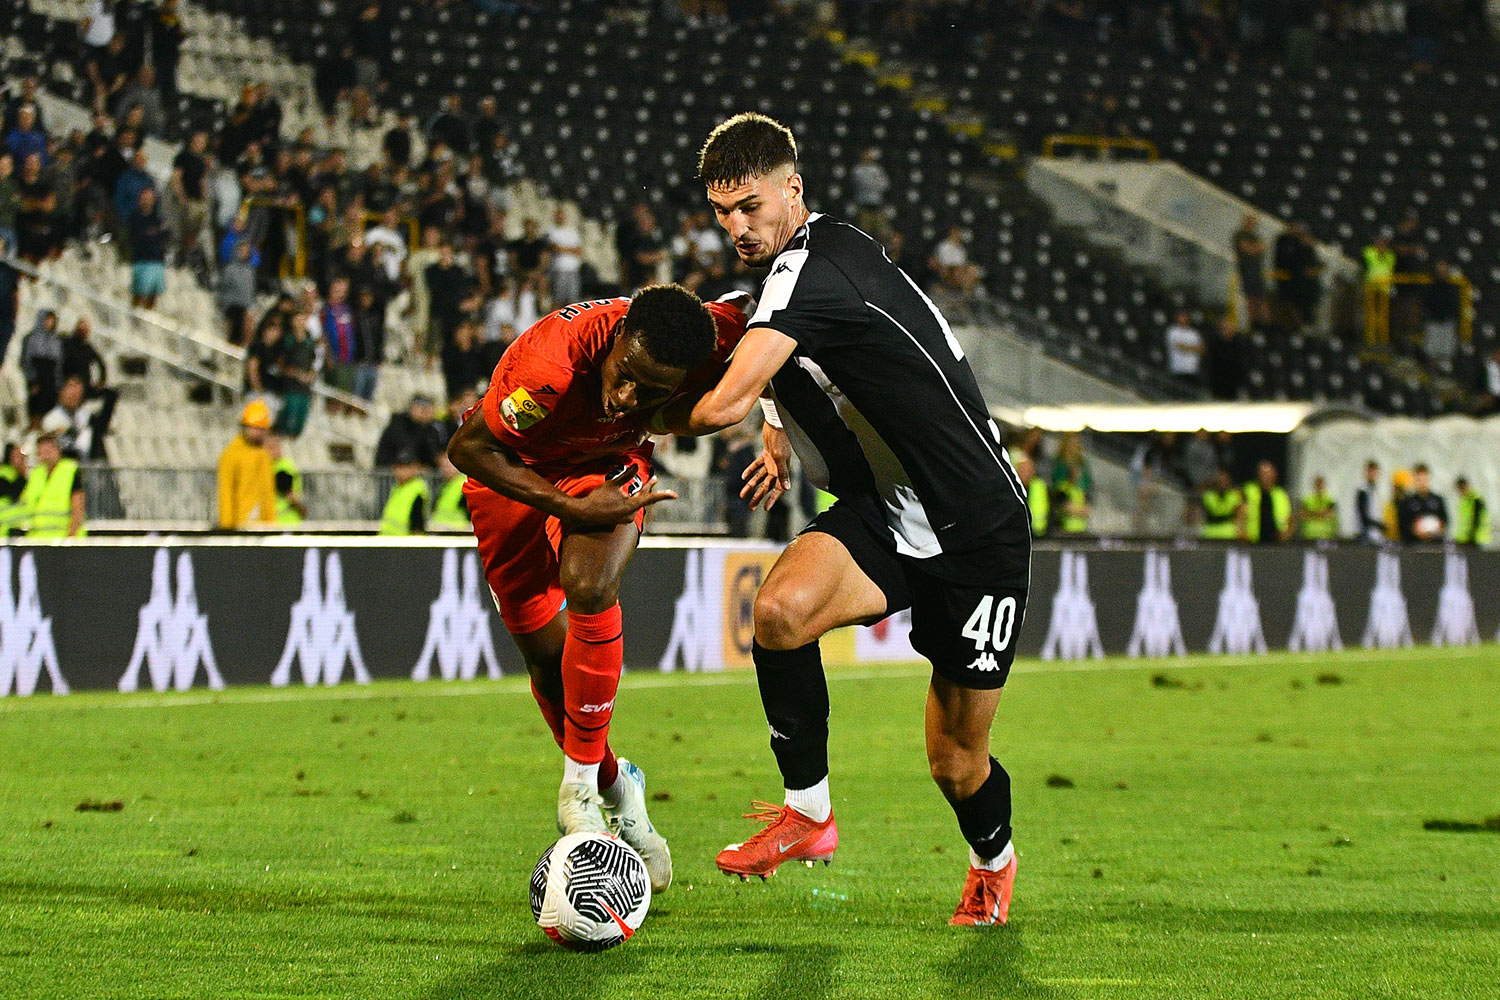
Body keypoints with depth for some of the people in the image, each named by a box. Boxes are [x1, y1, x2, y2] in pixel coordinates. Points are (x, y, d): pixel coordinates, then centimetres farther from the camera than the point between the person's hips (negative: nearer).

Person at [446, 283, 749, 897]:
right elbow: (469, 448, -28)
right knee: (548, 652, 1)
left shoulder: (717, 337, -33)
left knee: (589, 591, -26)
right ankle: (614, 785, 27)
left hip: (606, 464, 1)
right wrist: (572, 508, -32)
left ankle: (581, 786, -10)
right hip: (513, 472, -1)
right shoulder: (553, 360, -42)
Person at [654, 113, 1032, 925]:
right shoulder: (798, 259, 6)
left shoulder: (812, 270, -24)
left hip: (980, 531, -7)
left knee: (957, 763, 2)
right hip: (880, 515, 7)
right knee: (779, 609, -25)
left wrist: (644, 424, -10)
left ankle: (993, 861, 36)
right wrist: (781, 431, 11)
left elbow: (726, 405, -31)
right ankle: (809, 813, -10)